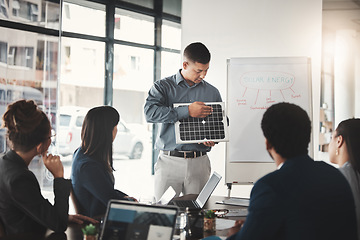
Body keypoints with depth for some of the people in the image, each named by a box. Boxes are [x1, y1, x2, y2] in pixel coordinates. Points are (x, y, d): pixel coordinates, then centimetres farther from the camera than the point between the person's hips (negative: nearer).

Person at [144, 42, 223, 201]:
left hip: (199, 163, 2)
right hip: (169, 162, -2)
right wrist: (187, 111, -20)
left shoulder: (212, 92, 13)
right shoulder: (163, 86, 3)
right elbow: (150, 112, -14)